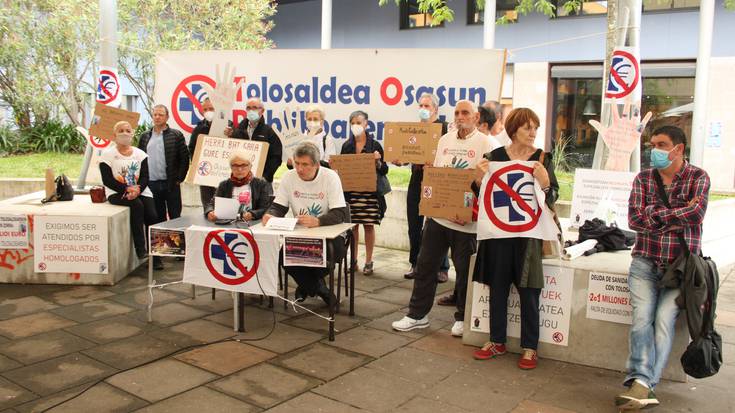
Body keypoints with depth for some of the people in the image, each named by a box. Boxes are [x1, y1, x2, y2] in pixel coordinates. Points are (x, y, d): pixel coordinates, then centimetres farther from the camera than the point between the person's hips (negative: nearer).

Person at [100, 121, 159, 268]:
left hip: (140, 191, 3)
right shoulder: (107, 155, 2)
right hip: (117, 193, -3)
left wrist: (137, 190, -18)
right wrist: (127, 189, -19)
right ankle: (140, 249, -29)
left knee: (152, 216, -19)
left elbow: (144, 177, 3)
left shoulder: (140, 154, 12)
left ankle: (155, 257, -11)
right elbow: (107, 180, -7)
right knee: (137, 205, -33)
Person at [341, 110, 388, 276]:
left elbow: (384, 170, 0)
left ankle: (368, 262, 10)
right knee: (353, 225, 6)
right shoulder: (346, 146, 9)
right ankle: (353, 260, 17)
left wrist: (378, 161, -19)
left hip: (370, 192, -3)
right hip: (350, 192, 3)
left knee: (369, 225, 1)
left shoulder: (374, 145, 0)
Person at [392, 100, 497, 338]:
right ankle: (417, 314, 20)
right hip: (438, 213, 5)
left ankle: (462, 318, 23)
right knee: (425, 264, 8)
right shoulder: (445, 139, 11)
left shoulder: (484, 144, -6)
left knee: (464, 270, 6)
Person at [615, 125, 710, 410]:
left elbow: (696, 215, -16)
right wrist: (678, 214, -10)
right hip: (645, 261, 2)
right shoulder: (643, 179, 7)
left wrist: (654, 215, -10)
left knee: (664, 319, -15)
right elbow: (634, 220, -7)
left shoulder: (698, 178, 2)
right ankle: (643, 383, -20)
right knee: (642, 317, -15)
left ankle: (642, 384, -20)